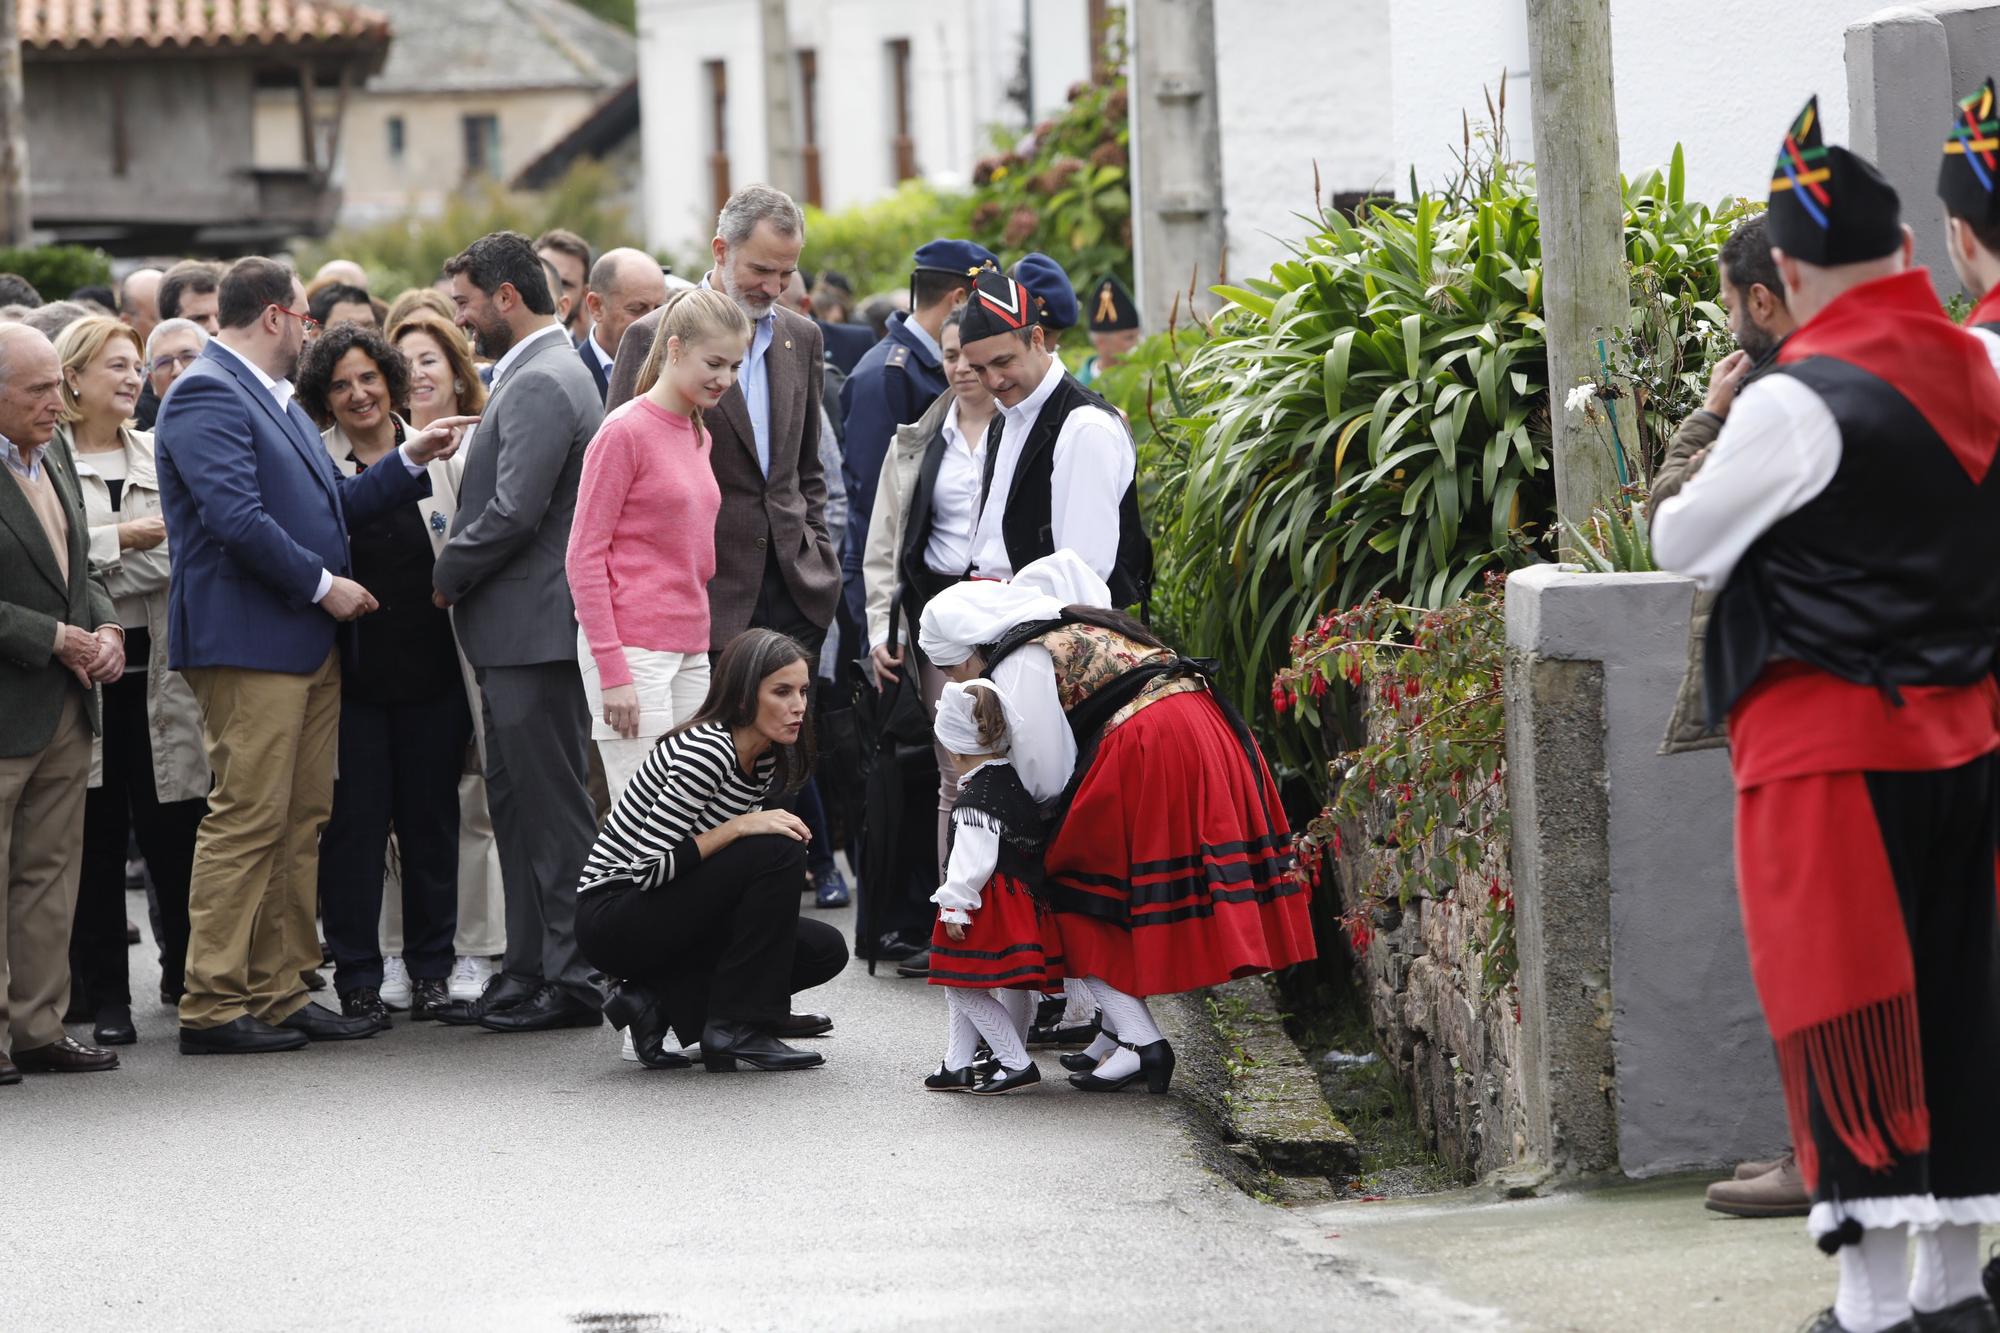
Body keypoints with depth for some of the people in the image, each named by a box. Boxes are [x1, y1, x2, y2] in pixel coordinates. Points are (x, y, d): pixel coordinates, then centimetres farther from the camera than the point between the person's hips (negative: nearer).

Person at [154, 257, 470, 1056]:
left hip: (309, 644, 10)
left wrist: (412, 461, 17)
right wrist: (323, 585, -14)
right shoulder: (206, 396, -11)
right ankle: (212, 1007, -9)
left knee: (302, 824, 9)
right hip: (247, 641, -10)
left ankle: (279, 992, 13)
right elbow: (237, 518, -21)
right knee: (246, 822, -11)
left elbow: (332, 506, 25)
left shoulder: (273, 398, 21)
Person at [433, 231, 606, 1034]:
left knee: (553, 810, -6)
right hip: (515, 634, 11)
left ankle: (573, 982, -3)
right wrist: (458, 584, 11)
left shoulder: (543, 384, -16)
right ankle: (530, 973, 18)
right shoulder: (527, 376, 17)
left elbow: (514, 512, -22)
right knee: (516, 806, 13)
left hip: (536, 629, -11)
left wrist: (444, 579, -10)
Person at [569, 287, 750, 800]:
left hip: (690, 650, 8)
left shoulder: (697, 435, 16)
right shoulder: (625, 431, -8)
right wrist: (612, 673, -16)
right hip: (632, 646, -8)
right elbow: (584, 557, -11)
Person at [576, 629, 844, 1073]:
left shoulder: (768, 759, 5)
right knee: (777, 852, -24)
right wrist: (738, 826, -26)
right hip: (613, 916, -9)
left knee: (825, 950, -2)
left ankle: (659, 1001, 1)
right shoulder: (705, 752, -23)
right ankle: (737, 1029, -17)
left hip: (667, 911, 9)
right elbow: (648, 867, -25)